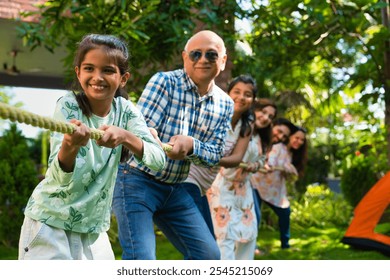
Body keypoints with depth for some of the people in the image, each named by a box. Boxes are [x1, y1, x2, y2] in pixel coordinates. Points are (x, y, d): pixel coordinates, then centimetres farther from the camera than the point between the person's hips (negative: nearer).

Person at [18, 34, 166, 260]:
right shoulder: (68, 106, -15)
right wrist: (69, 146, -47)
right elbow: (61, 176, -25)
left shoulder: (126, 110, -3)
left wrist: (125, 136, -34)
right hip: (51, 223, -4)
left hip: (93, 228, 5)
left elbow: (158, 159, -15)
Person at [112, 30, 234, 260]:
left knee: (209, 255, 8)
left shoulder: (225, 104, 4)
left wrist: (191, 145, -24)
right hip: (137, 181, -6)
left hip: (176, 189, 6)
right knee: (142, 258, -18)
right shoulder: (164, 82, -11)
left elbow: (215, 154, 0)